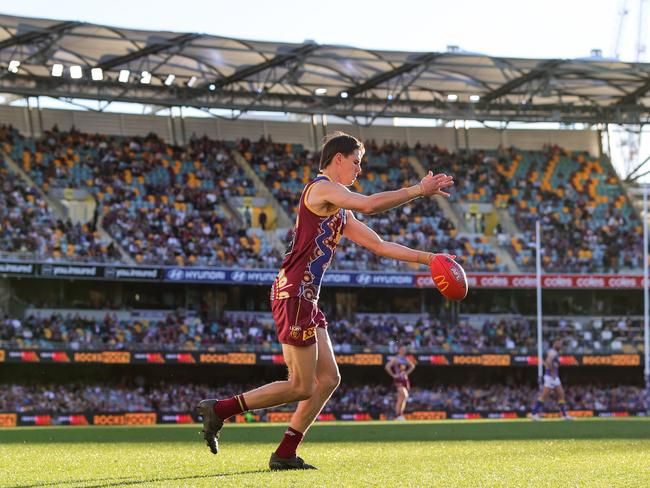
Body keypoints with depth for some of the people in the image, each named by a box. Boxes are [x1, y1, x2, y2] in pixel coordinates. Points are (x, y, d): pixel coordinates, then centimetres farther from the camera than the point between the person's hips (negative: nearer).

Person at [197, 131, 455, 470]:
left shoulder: (340, 212, 22)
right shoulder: (321, 188, -9)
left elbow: (379, 245, 24)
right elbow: (370, 204, -23)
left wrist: (426, 258, 18)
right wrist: (418, 191, -15)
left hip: (306, 301, 10)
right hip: (293, 295, -10)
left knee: (328, 379, 8)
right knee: (301, 387, -7)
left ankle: (285, 454, 10)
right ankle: (218, 409, -2)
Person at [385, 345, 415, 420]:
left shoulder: (406, 359, 13)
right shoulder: (395, 359, -5)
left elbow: (412, 366, 28)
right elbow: (387, 367, -14)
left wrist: (407, 373, 15)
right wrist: (393, 375, -12)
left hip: (405, 379, 7)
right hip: (398, 380, -7)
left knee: (400, 398, 8)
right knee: (405, 395, -24)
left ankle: (397, 415, 13)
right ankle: (400, 413, -22)